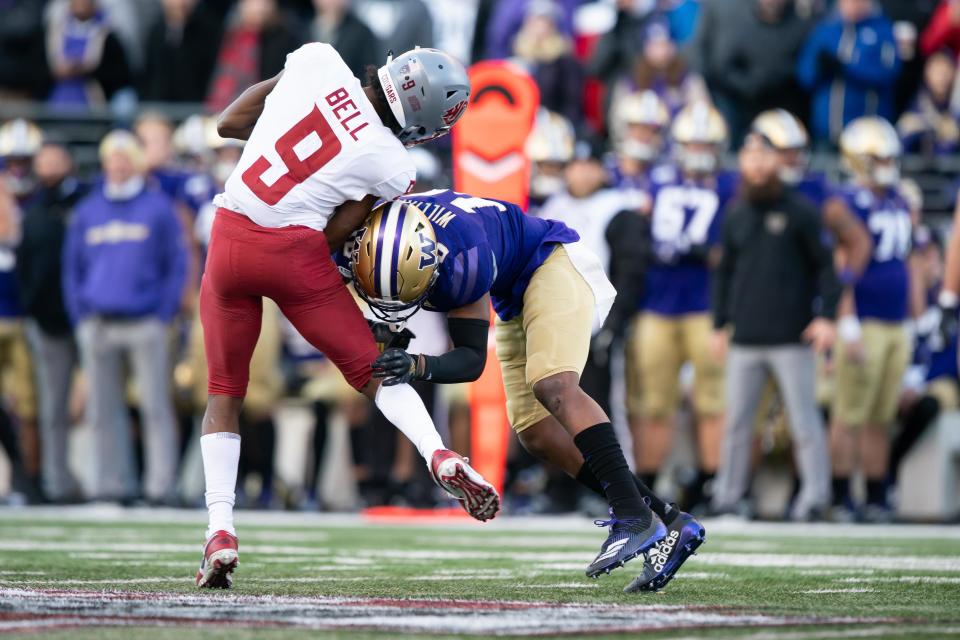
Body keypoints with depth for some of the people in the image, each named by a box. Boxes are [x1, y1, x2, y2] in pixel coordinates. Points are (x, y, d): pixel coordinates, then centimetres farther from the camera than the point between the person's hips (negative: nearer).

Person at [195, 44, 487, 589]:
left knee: (225, 392, 14)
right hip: (295, 254, -3)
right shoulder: (392, 167, -6)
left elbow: (229, 123, 8)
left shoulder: (318, 61, -1)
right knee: (372, 368, 12)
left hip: (231, 238, 3)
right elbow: (333, 238, -3)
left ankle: (220, 531, 2)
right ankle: (440, 457, -15)